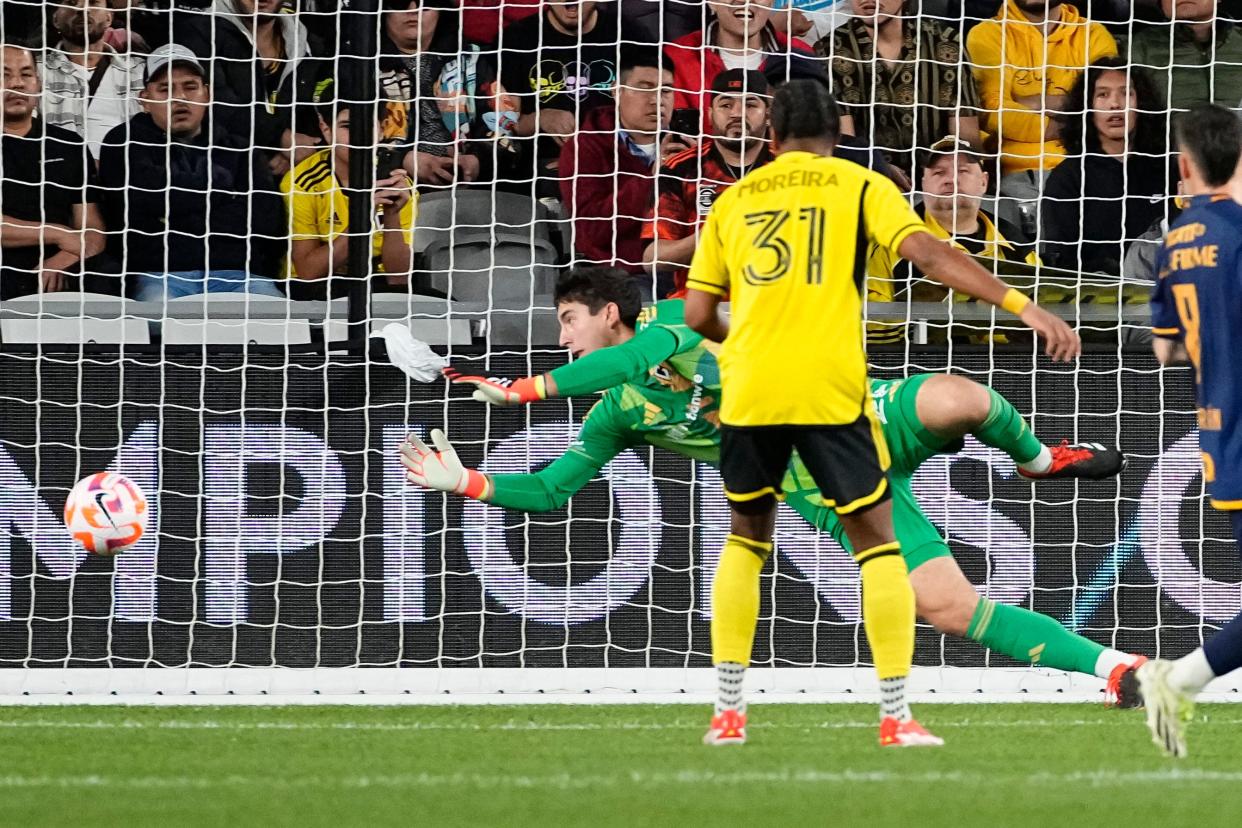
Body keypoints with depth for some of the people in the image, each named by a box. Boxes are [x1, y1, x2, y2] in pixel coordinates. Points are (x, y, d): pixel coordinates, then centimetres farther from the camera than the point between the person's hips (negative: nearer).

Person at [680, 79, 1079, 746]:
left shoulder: (734, 199, 14)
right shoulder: (859, 186, 7)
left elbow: (698, 314, 13)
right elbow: (925, 252, -9)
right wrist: (1021, 306, -13)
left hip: (748, 389, 3)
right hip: (830, 388, -3)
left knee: (746, 538, 19)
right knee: (876, 541, 7)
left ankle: (728, 711, 13)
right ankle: (895, 715, -1)